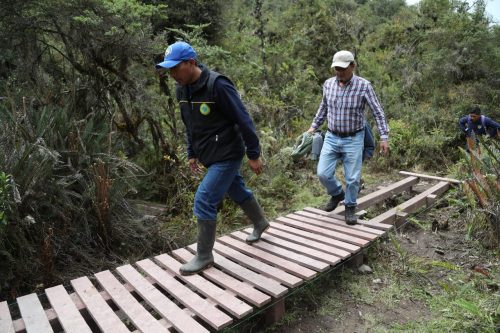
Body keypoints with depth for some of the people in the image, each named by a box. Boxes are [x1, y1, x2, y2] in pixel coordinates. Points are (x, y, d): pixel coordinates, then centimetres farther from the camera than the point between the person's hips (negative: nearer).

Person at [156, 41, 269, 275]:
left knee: (204, 201, -9)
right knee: (237, 190, 23)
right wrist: (192, 154, 19)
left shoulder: (217, 85, -22)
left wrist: (253, 155, -16)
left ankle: (204, 257, 9)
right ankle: (260, 223, 48)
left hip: (227, 155, -8)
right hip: (209, 157, 8)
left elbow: (243, 120, -19)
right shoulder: (182, 89, 3)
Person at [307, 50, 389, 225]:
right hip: (331, 138, 3)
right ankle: (337, 194, 27)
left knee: (352, 178, 2)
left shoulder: (364, 85, -12)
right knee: (323, 173, -3)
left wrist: (384, 137, -14)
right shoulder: (328, 84, -1)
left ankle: (350, 207, 25)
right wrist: (313, 126, 15)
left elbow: (378, 112, -8)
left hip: (353, 139, -3)